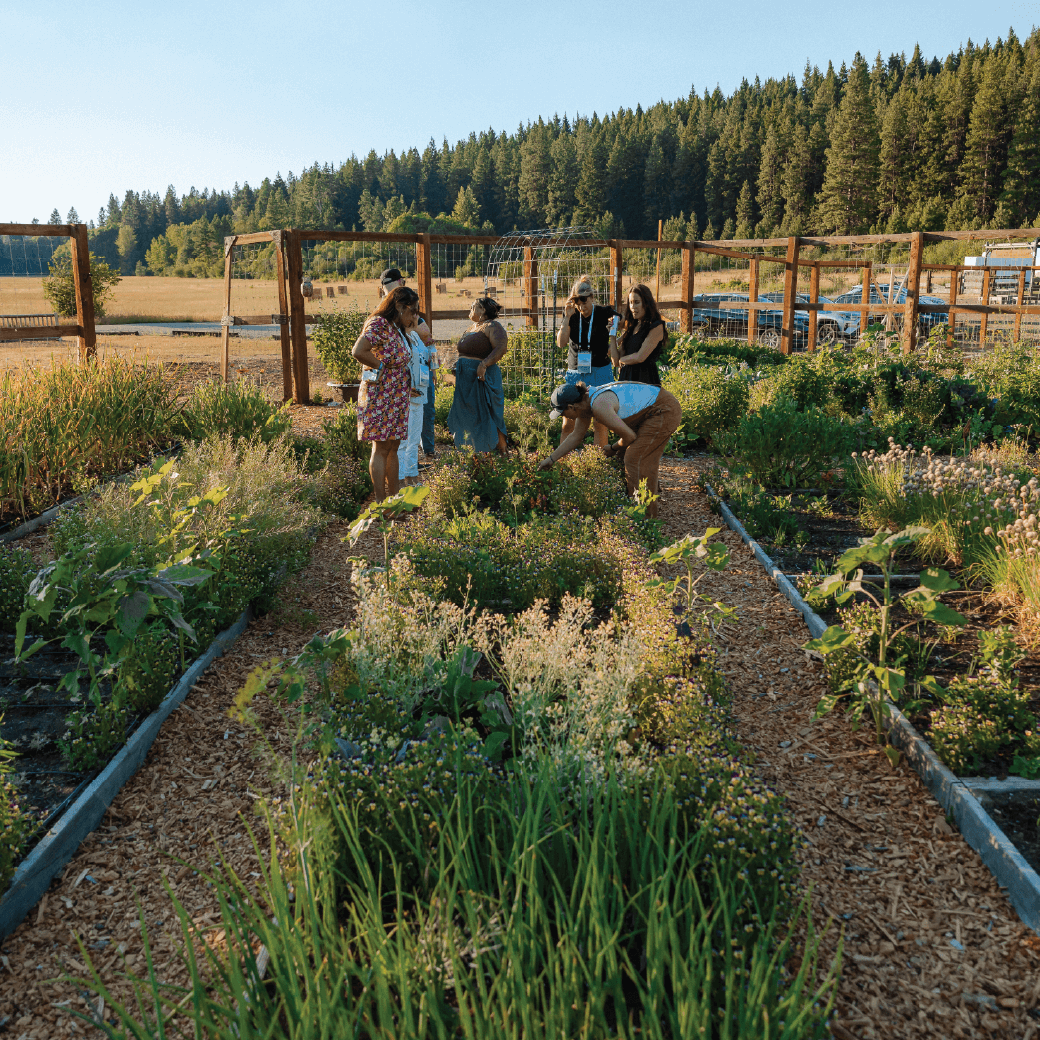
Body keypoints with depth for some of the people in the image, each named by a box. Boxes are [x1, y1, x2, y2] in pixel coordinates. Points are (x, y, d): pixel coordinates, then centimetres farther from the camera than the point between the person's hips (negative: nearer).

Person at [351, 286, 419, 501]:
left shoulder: (398, 328, 16)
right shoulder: (379, 324, -14)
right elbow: (358, 351, -25)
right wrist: (381, 366, -15)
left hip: (397, 398, 9)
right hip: (381, 395, -9)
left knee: (393, 447, 12)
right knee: (381, 448, -5)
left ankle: (393, 497, 19)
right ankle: (380, 502, 1)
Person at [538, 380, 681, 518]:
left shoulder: (599, 406, -26)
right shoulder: (584, 403, 3)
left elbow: (630, 436, -19)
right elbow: (576, 436, 18)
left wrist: (614, 449, 1)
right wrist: (551, 459, 20)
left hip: (666, 412, -10)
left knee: (635, 459, -8)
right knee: (643, 459, 15)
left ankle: (644, 513, -2)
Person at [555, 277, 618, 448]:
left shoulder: (605, 314, -3)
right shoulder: (572, 316, 4)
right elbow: (561, 343, -5)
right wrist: (567, 317, -12)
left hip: (600, 373, -2)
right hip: (575, 374, 2)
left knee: (600, 422, -2)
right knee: (568, 423, 0)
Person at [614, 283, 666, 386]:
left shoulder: (656, 327, -5)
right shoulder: (631, 326, 17)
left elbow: (640, 357, -13)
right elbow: (616, 360, 12)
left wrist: (622, 360, 5)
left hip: (646, 379, -6)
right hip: (625, 377, 6)